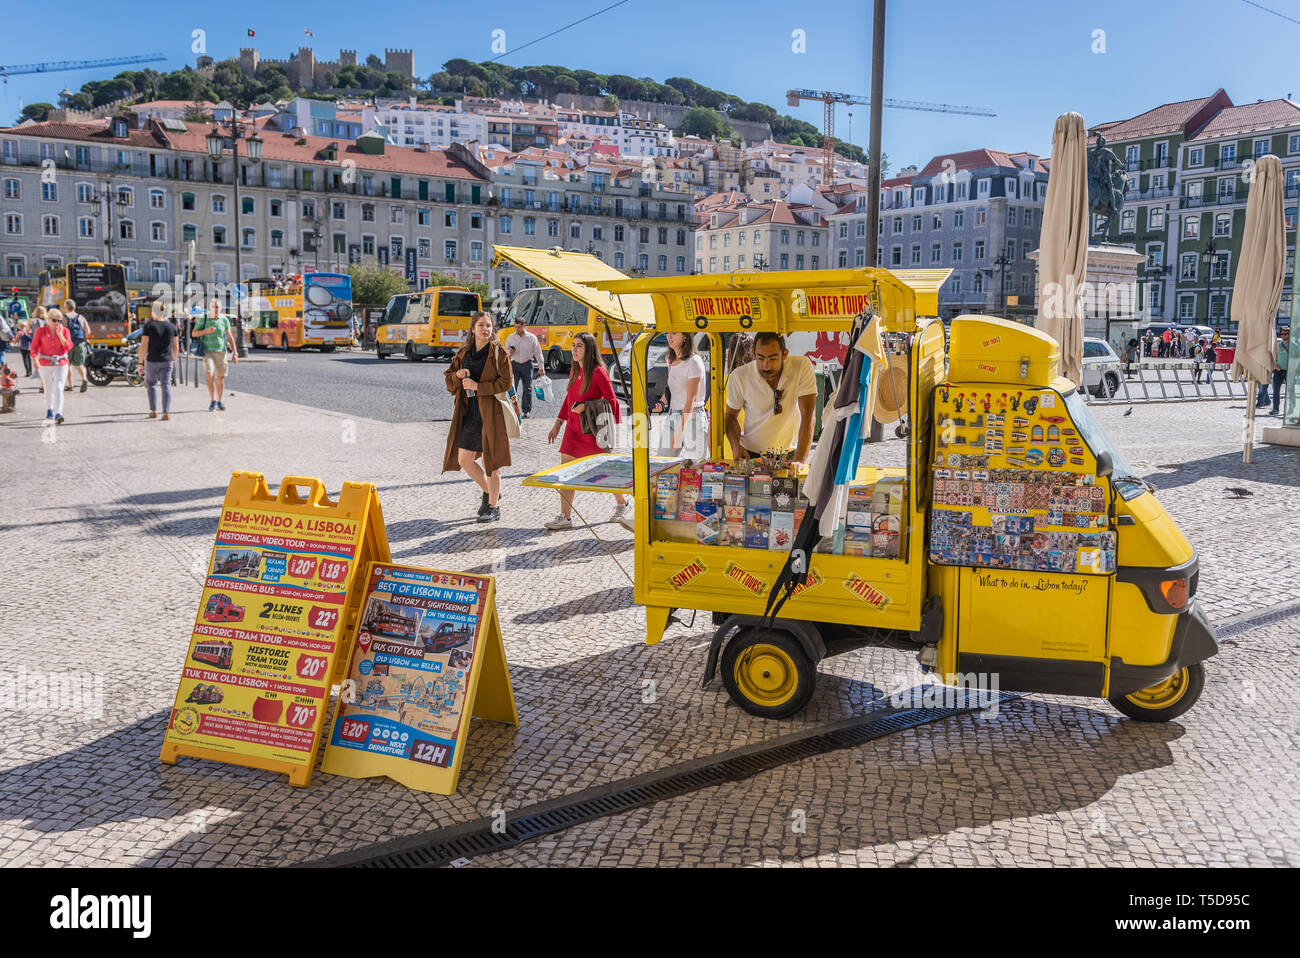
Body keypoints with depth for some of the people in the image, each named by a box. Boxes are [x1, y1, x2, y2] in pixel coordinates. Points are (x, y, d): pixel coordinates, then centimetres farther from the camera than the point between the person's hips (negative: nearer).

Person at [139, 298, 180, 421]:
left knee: (151, 384, 16)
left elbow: (144, 346, -10)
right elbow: (176, 346, 6)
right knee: (166, 385, 4)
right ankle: (166, 413, -4)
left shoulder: (149, 326, -9)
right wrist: (174, 359, 21)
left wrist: (140, 362, -3)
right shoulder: (171, 326, 1)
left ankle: (153, 411, 14)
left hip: (152, 360, -2)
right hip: (167, 361, 2)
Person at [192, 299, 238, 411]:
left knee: (220, 378, 5)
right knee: (210, 375, -15)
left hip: (221, 352, 1)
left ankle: (219, 401, 20)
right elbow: (193, 333, 0)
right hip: (207, 351, -1)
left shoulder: (224, 320, 1)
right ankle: (213, 401, -4)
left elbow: (230, 338, 4)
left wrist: (234, 353, -1)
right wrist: (206, 331, -17)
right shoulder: (204, 319, 0)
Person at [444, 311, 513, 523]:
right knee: (464, 459, 7)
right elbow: (449, 379, 17)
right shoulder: (464, 353, 12)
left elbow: (505, 382, -9)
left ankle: (494, 506, 12)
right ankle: (489, 491, 30)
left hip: (491, 412, -6)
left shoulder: (499, 353, -3)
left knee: (490, 460, -1)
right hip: (469, 413, 6)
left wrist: (478, 386, -15)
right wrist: (458, 375, -6)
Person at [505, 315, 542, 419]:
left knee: (527, 388, 5)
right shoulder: (510, 337, 6)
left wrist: (540, 368, 2)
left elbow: (538, 353, 5)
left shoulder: (531, 337, 1)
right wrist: (509, 352, -11)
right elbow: (505, 351, 15)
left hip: (527, 365, -1)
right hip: (515, 364, 1)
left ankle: (526, 411, 15)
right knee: (512, 387, -11)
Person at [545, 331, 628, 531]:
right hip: (573, 429, 7)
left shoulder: (598, 372, -12)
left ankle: (621, 505, 31)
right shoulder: (574, 370, 10)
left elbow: (611, 401, -13)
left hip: (592, 430, -7)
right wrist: (558, 424, 17)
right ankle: (565, 517, 9)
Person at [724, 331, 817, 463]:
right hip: (750, 453, 0)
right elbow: (731, 416, 5)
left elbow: (807, 416, -14)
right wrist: (736, 446, -15)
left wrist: (799, 461, -21)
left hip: (789, 452, 0)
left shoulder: (802, 367, -14)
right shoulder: (739, 376, -10)